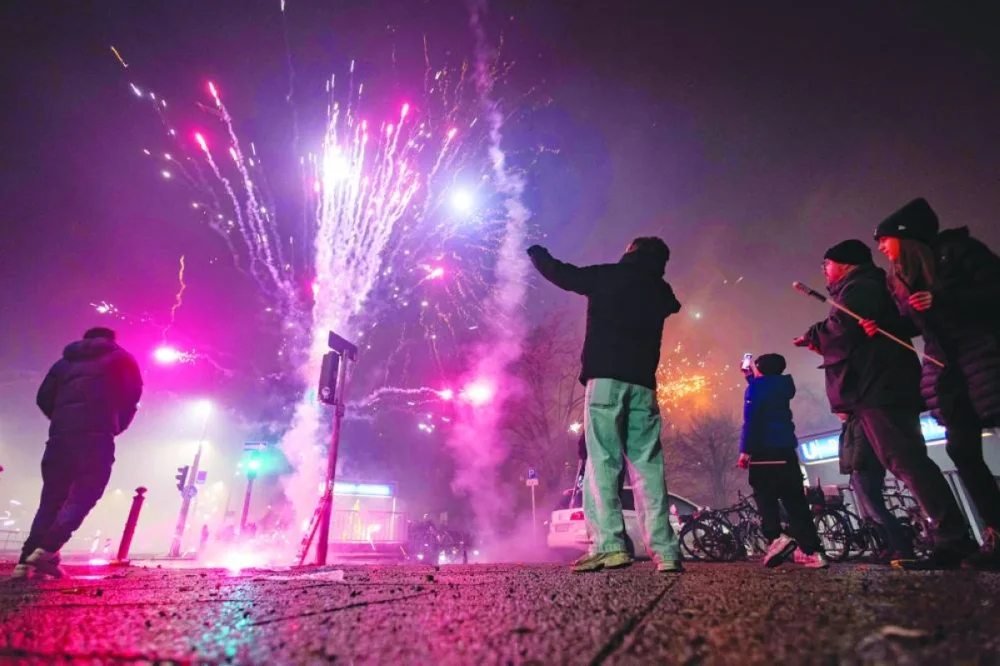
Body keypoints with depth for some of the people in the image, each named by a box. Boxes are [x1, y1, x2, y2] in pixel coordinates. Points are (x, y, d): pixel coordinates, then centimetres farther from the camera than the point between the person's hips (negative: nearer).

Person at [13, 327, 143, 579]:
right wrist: (117, 426, 17)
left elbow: (44, 398, 15)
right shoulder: (121, 359, 12)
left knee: (51, 499, 10)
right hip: (95, 434, -5)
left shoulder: (65, 361, 24)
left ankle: (26, 560, 2)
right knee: (83, 496, -4)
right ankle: (47, 550, -20)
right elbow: (132, 394, 4)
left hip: (60, 433, 5)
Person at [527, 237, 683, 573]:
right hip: (642, 384, 5)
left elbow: (560, 273, 15)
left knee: (603, 461, -8)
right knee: (648, 465, 3)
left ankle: (609, 545, -16)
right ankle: (665, 551, -1)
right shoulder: (661, 291, 19)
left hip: (606, 379, -4)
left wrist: (537, 252, 36)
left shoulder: (607, 276, 7)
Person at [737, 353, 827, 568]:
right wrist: (750, 377, 45)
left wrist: (745, 450, -17)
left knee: (765, 497, -3)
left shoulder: (756, 388, -5)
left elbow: (751, 420, -15)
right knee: (795, 501, 7)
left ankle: (776, 538, -20)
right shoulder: (782, 387, 15)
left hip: (765, 451, -7)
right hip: (787, 450, 7)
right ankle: (811, 551, 6)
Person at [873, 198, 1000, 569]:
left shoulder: (956, 250, -5)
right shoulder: (898, 280, 11)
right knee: (963, 451, 2)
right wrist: (880, 327, -4)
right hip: (946, 372, 6)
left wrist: (941, 299, -22)